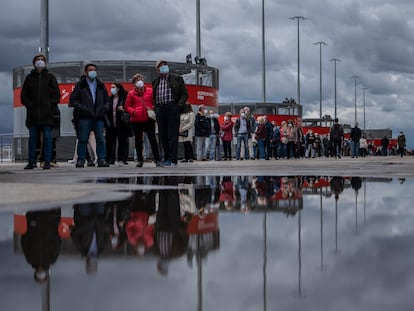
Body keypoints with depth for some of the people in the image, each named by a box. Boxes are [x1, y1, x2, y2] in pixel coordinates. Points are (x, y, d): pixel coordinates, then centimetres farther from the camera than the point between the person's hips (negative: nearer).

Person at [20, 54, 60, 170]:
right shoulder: (29, 77, 13)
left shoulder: (50, 77, 9)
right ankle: (31, 162, 6)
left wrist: (51, 105, -6)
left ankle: (47, 162, -1)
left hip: (47, 113, -1)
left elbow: (56, 93, 6)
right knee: (32, 137, 3)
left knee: (47, 137, -3)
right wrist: (29, 105, -2)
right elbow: (23, 95, 13)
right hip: (32, 113, 2)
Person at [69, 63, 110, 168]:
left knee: (100, 139, 1)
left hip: (99, 117, 3)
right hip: (85, 117, -3)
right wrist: (82, 108, -11)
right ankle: (80, 160, 3)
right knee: (83, 139, -2)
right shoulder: (80, 85, 7)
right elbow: (72, 100, 2)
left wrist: (105, 108, 0)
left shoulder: (101, 85, 17)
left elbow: (107, 100, 21)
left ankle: (102, 159, 5)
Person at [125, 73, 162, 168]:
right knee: (138, 140, 8)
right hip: (136, 120, 1)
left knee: (152, 139, -6)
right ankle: (140, 160, 18)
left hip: (149, 119, -1)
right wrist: (133, 111, -9)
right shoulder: (131, 93, 7)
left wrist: (153, 109, -8)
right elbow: (127, 106, 9)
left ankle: (157, 160, -4)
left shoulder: (150, 91, 7)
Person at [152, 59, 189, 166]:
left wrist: (179, 106, -10)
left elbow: (185, 94, 3)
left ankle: (172, 159, -8)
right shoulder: (155, 82, 17)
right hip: (160, 109, 4)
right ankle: (166, 158, 12)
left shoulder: (177, 79, 6)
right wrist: (155, 109, 7)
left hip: (172, 108, -4)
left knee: (172, 135, -7)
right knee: (163, 136, 5)